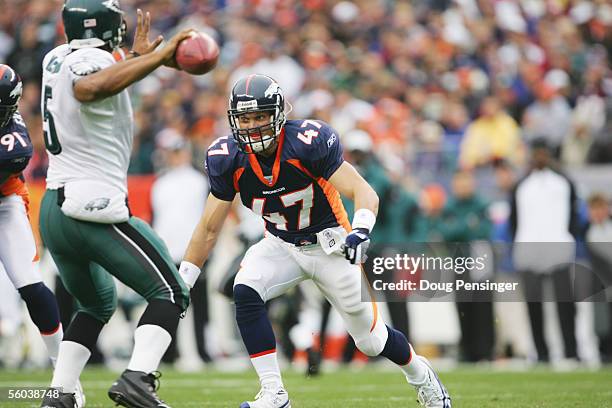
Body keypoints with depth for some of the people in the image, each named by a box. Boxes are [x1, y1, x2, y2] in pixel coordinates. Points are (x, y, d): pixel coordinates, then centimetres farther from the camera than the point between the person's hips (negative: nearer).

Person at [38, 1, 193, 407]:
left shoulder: (57, 58, 13)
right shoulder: (92, 60, -13)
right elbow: (88, 89, -39)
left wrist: (138, 56, 43)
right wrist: (157, 57, -35)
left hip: (53, 209, 9)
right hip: (95, 207, -9)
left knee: (97, 304, 27)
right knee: (170, 293, -4)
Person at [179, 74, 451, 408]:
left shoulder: (309, 142, -28)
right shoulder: (228, 158, -15)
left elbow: (364, 192, -30)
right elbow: (210, 227, -3)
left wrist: (361, 230, -51)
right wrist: (181, 282, -4)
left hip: (330, 245, -3)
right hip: (281, 246, 3)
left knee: (371, 339, 4)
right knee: (245, 292, -27)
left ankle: (420, 374, 38)